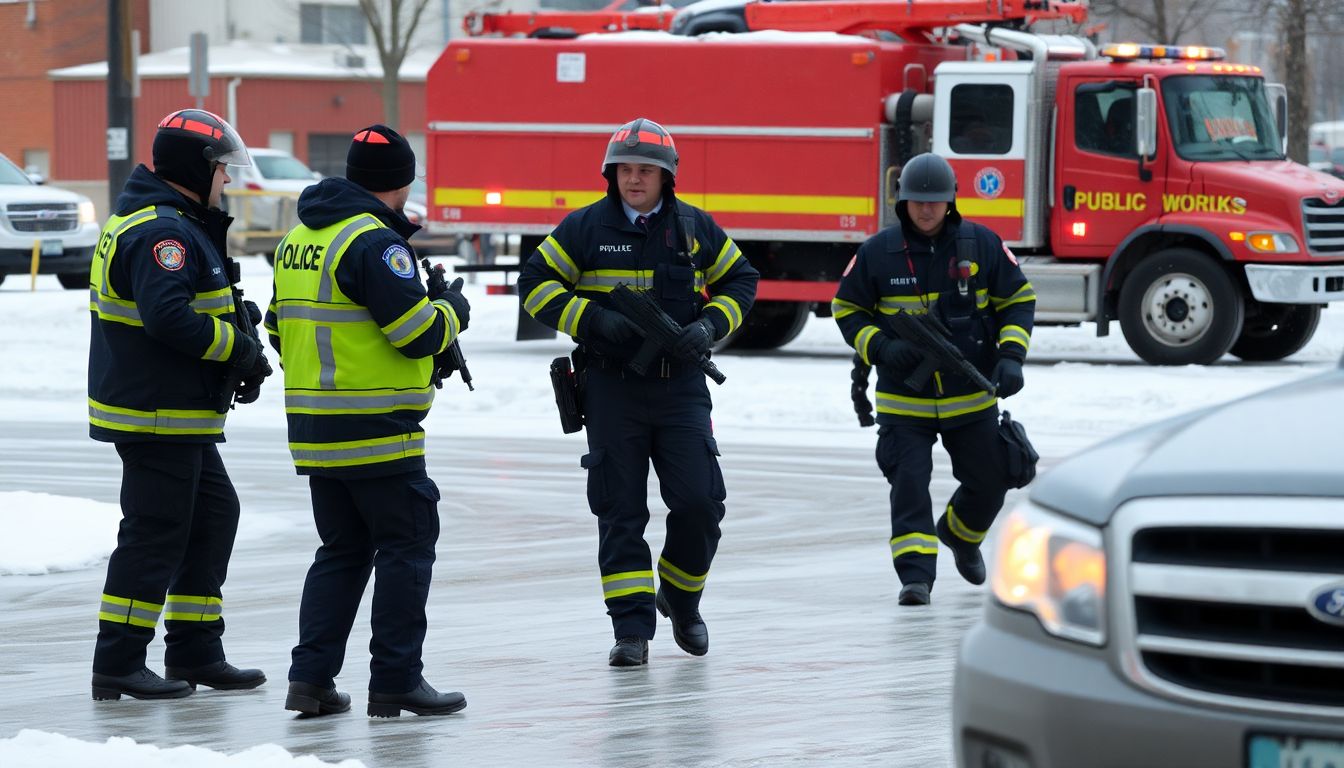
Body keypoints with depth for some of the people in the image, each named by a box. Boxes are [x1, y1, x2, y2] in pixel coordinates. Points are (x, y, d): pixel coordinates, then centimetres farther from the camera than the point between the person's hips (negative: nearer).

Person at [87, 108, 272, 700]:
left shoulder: (168, 223, 16)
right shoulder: (161, 231, -19)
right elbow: (169, 316, -30)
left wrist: (236, 321, 3)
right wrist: (237, 345, -19)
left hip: (179, 412, 11)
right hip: (157, 412, -11)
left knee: (214, 513, 17)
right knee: (155, 530, -6)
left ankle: (195, 652, 23)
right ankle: (118, 666, -2)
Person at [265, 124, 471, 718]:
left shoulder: (298, 239, 12)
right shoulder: (374, 242, -16)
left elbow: (283, 330, 19)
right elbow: (419, 332, -18)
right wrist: (452, 312, 2)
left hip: (314, 425, 8)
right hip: (377, 432, -8)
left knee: (343, 550, 15)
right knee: (406, 546, 1)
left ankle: (311, 677, 9)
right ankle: (394, 683, 1)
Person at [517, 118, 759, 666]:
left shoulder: (695, 228, 4)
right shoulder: (585, 228, -2)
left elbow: (739, 280, 13)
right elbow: (536, 284, -2)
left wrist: (710, 325, -5)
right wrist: (591, 318, -16)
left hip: (680, 385, 1)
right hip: (612, 389, -1)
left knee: (699, 502, -4)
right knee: (620, 511, 0)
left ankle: (681, 599, 22)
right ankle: (632, 628, 2)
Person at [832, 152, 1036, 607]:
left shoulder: (982, 245, -4)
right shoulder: (877, 253, -6)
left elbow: (1018, 300, 5)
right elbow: (847, 309, 3)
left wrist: (1011, 356, -9)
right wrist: (880, 348, -14)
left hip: (972, 398, 2)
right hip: (905, 399, -2)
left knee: (989, 482, 10)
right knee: (909, 480, -15)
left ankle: (960, 536, 41)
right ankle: (915, 575, -15)